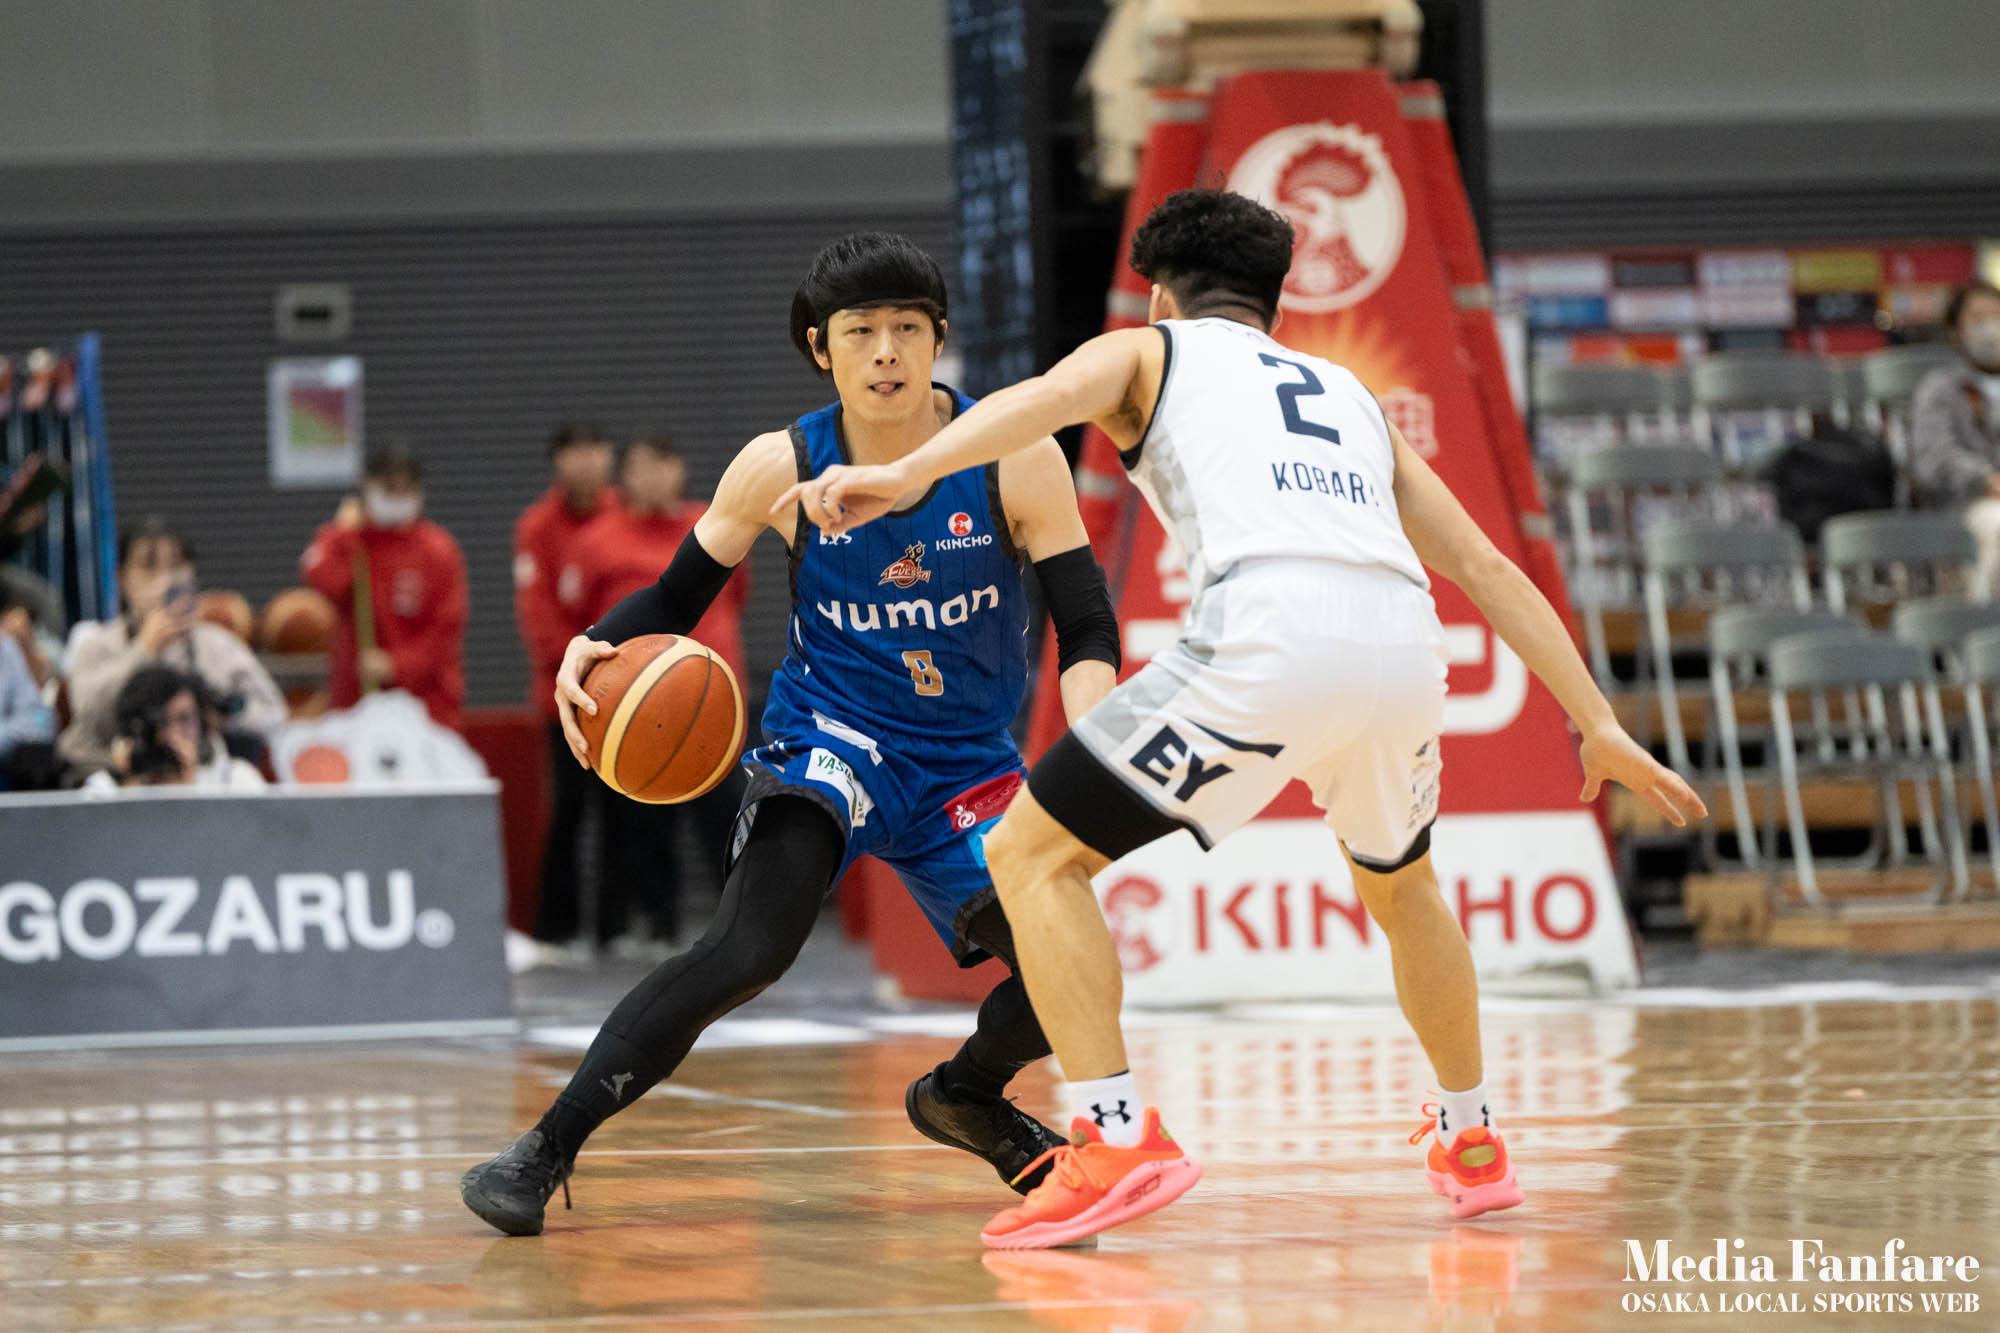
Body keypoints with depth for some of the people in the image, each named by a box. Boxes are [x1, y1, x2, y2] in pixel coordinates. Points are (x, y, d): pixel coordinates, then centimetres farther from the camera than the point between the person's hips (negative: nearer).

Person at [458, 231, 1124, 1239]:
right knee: (750, 946, -29)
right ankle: (547, 1149, -24)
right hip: (832, 737, -2)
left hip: (968, 762, 3)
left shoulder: (1014, 460, -13)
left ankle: (965, 1095, 26)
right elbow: (675, 600, 1)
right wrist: (596, 648, -22)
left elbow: (1086, 629, -10)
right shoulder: (783, 468, -11)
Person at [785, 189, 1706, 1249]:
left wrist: (903, 476, -16)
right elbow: (1487, 570, 33)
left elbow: (1050, 396, 0)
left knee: (1032, 854, 7)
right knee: (1398, 881, 36)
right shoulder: (1350, 396, 37)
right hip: (1402, 640, 5)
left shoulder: (1147, 351, 24)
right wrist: (1597, 724, 35)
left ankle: (1116, 1140, -9)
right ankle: (1471, 1144, 42)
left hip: (1267, 635, -5)